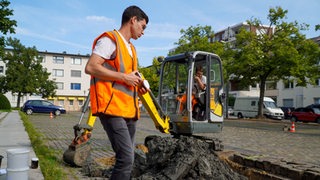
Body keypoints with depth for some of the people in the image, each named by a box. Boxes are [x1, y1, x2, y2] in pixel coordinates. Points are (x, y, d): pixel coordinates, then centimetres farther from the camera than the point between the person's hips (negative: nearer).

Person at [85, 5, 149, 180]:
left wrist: (137, 86, 10)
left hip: (128, 110, 9)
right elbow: (90, 67, -16)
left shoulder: (130, 48, 23)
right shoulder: (110, 40, -5)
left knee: (127, 158, 11)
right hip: (112, 108, -9)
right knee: (126, 158, -15)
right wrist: (124, 77, -14)